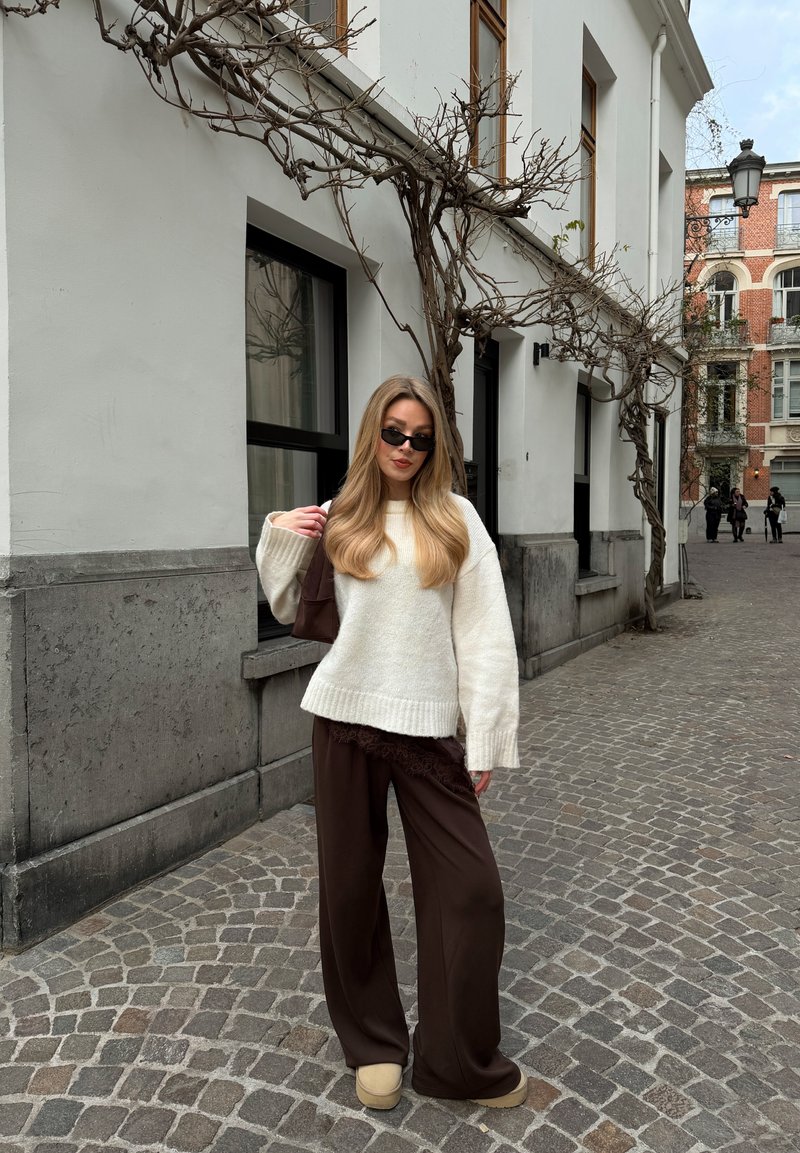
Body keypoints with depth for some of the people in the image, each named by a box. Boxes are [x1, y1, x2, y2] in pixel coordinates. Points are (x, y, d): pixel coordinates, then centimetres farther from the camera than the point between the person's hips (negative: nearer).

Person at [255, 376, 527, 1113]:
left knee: (470, 889, 0)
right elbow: (290, 610, 17)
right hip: (345, 718, 2)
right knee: (350, 884, 10)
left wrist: (485, 741, -6)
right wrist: (280, 539, 2)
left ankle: (462, 1063, 22)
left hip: (429, 726, -1)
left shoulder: (455, 518, 2)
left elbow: (486, 634, -2)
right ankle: (374, 1044, 33)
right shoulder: (340, 521, 7)